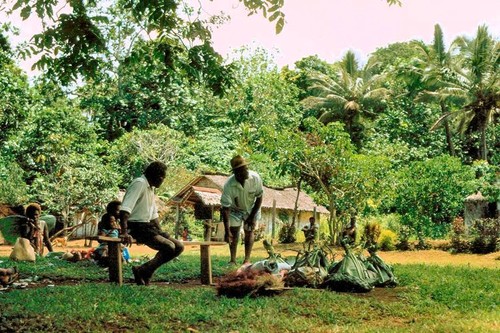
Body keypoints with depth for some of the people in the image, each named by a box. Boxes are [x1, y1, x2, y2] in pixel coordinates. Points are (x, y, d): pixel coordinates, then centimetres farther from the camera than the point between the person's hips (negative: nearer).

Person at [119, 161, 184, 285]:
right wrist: (124, 232, -33)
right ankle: (143, 272, -10)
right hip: (136, 227, -10)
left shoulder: (151, 188, 18)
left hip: (147, 226, 10)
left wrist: (161, 233, 18)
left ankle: (143, 271, 2)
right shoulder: (139, 183, -13)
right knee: (169, 247, -25)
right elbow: (125, 209, -25)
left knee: (179, 247, 1)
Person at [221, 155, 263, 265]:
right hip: (235, 209, -1)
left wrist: (252, 217, -13)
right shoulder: (229, 185, -35)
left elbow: (259, 198, -14)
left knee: (249, 231, -3)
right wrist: (227, 231, -35)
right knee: (234, 232, -8)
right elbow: (225, 208, -32)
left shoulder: (255, 178, -30)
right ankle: (233, 260, -3)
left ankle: (247, 259, -1)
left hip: (251, 208, 1)